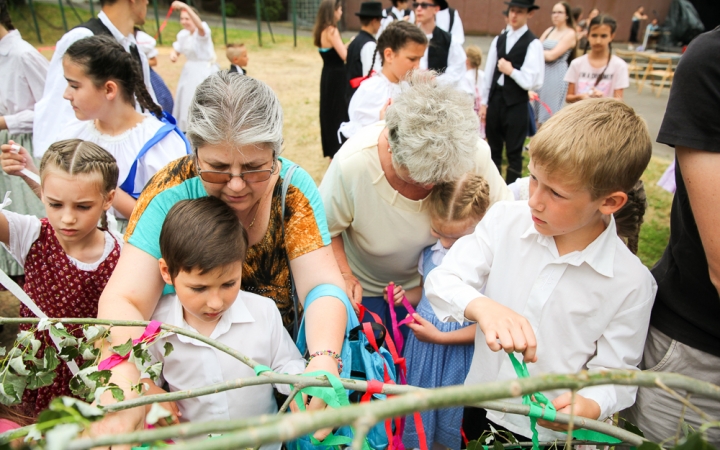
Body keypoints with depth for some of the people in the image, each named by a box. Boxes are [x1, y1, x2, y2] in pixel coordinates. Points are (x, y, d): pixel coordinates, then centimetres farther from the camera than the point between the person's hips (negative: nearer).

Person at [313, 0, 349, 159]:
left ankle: (331, 149, 26)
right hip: (336, 77, -9)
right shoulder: (331, 30, -17)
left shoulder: (322, 30, 10)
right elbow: (345, 55, -23)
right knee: (338, 112, 0)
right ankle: (337, 151, 8)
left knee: (329, 110, 15)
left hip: (328, 76, 9)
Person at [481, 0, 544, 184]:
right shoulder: (498, 40, 8)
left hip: (516, 104, -5)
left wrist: (511, 71, -13)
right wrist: (483, 103, 8)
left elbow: (534, 81, -14)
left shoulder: (533, 43, -8)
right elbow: (489, 73, 9)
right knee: (493, 150, 15)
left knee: (514, 152, 4)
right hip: (495, 100, 5)